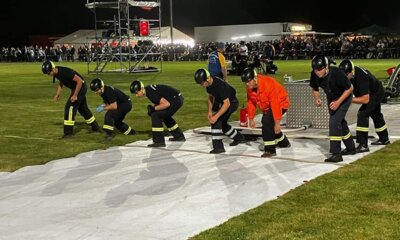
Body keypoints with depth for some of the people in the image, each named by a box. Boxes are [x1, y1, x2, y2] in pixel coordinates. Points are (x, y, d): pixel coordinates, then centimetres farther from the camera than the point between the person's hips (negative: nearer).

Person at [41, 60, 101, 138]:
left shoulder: (65, 72, -31)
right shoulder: (57, 73, -4)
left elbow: (80, 81, -29)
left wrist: (75, 95, -25)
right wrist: (57, 94, 5)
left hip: (80, 87, -10)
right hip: (75, 88, 10)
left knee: (70, 106, -14)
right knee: (82, 108, 19)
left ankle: (68, 132, -9)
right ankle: (95, 127, 33)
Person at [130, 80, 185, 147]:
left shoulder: (150, 93, -22)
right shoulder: (148, 89, 7)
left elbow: (166, 104, -25)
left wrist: (153, 108, -16)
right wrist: (152, 107, 2)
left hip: (176, 100, -10)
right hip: (178, 99, 10)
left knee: (156, 115, -13)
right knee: (165, 116, 29)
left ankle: (159, 141, -11)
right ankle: (179, 136, 40)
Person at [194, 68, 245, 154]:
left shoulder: (220, 84, -35)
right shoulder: (208, 84, -11)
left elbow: (226, 104, -35)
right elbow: (210, 96, 7)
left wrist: (216, 116, -37)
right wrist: (210, 111, -2)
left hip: (231, 103, -9)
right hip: (220, 102, 9)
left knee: (216, 121, -22)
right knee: (221, 123, 20)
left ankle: (218, 147, -17)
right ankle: (238, 137, 43)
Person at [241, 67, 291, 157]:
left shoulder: (268, 84, -36)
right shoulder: (250, 88, -11)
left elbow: (275, 104, -36)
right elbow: (251, 103, 0)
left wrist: (277, 123, -34)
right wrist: (251, 119, 1)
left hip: (280, 103, -9)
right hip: (267, 106, 9)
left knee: (267, 122, -26)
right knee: (265, 122, 19)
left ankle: (270, 149, -18)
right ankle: (284, 142, 41)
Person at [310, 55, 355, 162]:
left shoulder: (336, 73, -35)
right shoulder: (314, 75, -20)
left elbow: (349, 89, -23)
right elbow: (315, 89, 1)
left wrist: (338, 102, -28)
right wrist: (317, 99, -18)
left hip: (344, 98, -7)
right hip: (331, 99, 7)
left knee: (334, 122, -21)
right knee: (340, 122, 19)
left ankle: (336, 154, -19)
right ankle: (351, 148, 40)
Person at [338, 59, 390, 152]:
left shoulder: (361, 77, -41)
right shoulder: (350, 71, -18)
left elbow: (365, 99, -43)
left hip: (376, 94, -9)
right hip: (372, 93, 9)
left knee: (362, 114, -22)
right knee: (376, 115, 24)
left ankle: (363, 145, -24)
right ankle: (384, 139, 45)